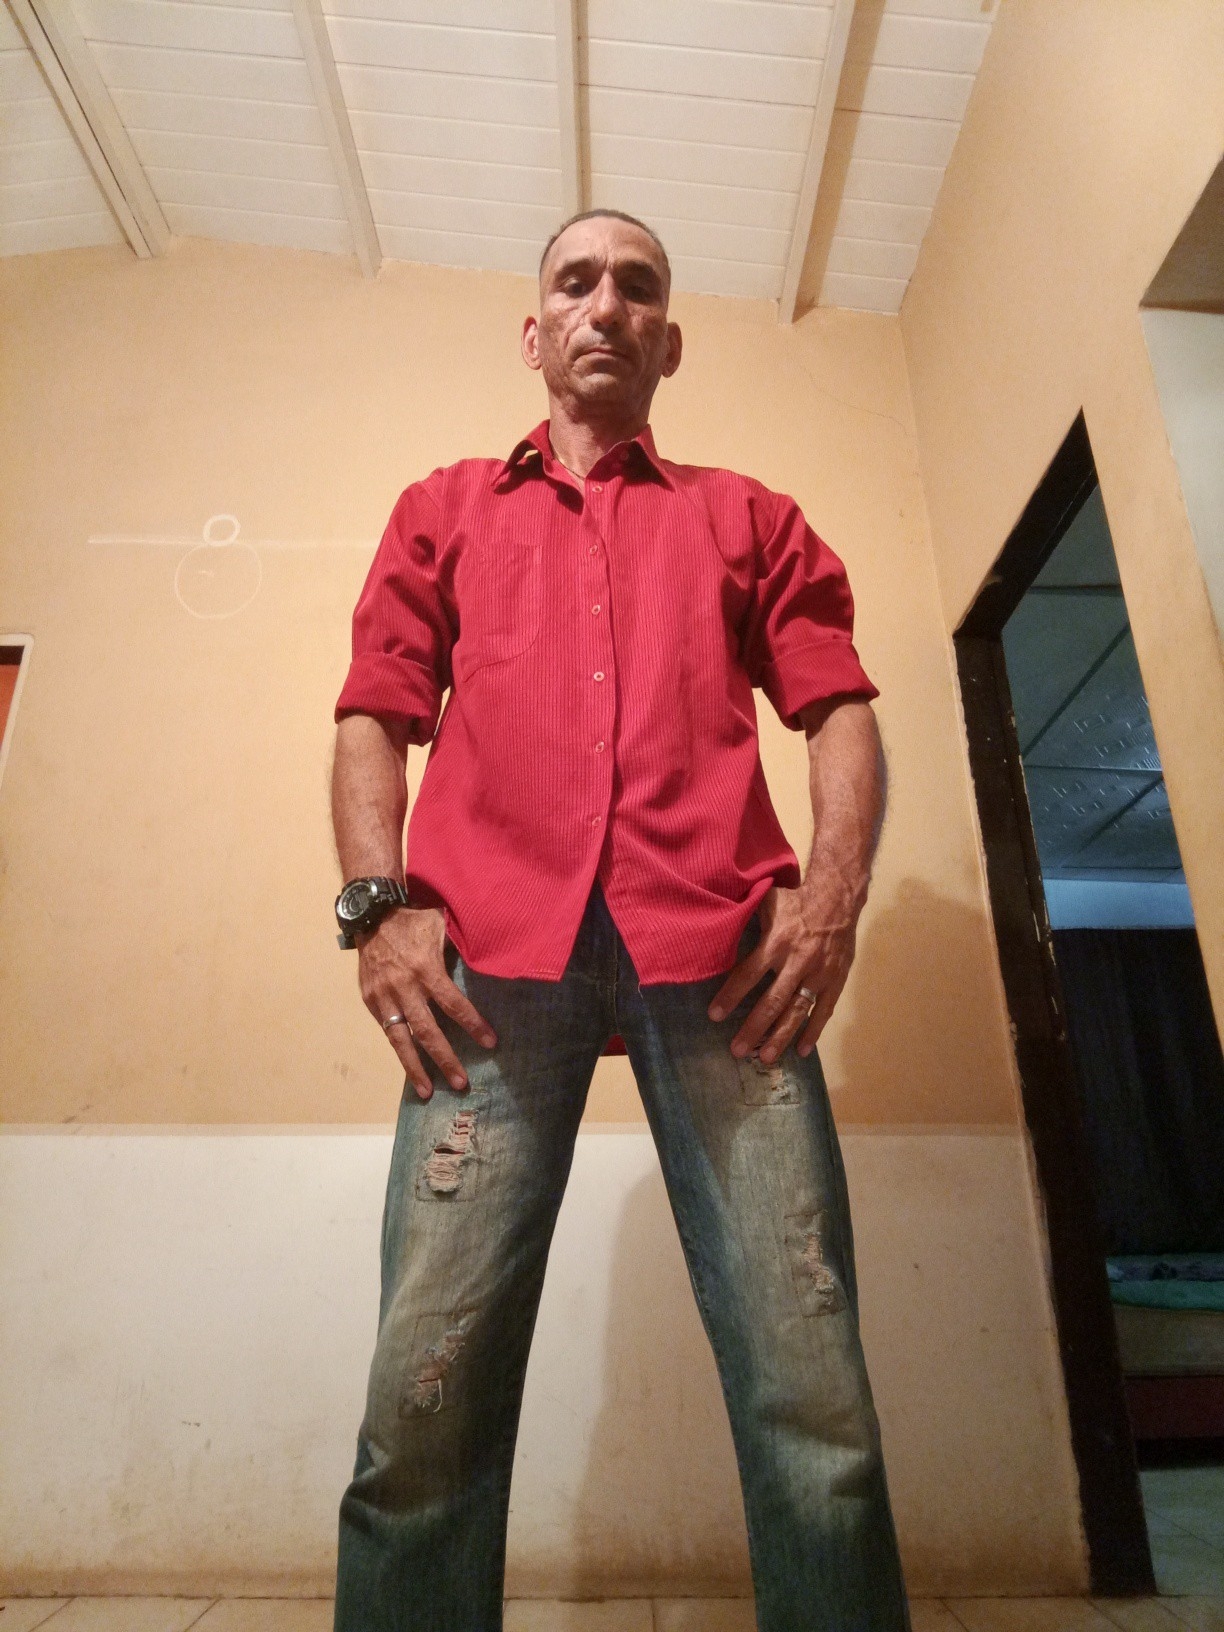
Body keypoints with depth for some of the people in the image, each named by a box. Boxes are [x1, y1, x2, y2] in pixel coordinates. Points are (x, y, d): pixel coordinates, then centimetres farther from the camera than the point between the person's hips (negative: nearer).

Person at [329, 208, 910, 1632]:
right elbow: (372, 719, 16)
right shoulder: (444, 511, 27)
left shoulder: (746, 515, 26)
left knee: (812, 1395, -4)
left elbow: (838, 708, 15)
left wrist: (834, 893, -3)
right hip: (495, 952, 1)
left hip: (721, 952, 1)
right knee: (428, 1395, -5)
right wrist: (382, 902, -1)